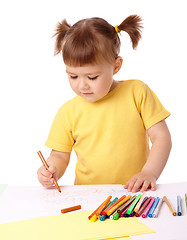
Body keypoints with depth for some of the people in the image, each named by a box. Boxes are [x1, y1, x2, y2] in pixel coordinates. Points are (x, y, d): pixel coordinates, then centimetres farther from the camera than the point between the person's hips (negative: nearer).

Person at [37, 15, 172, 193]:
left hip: (136, 193, -2)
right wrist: (52, 171, -11)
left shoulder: (137, 92, 0)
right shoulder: (68, 112, 2)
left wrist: (149, 173, -13)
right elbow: (60, 155, 11)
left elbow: (161, 137, 1)